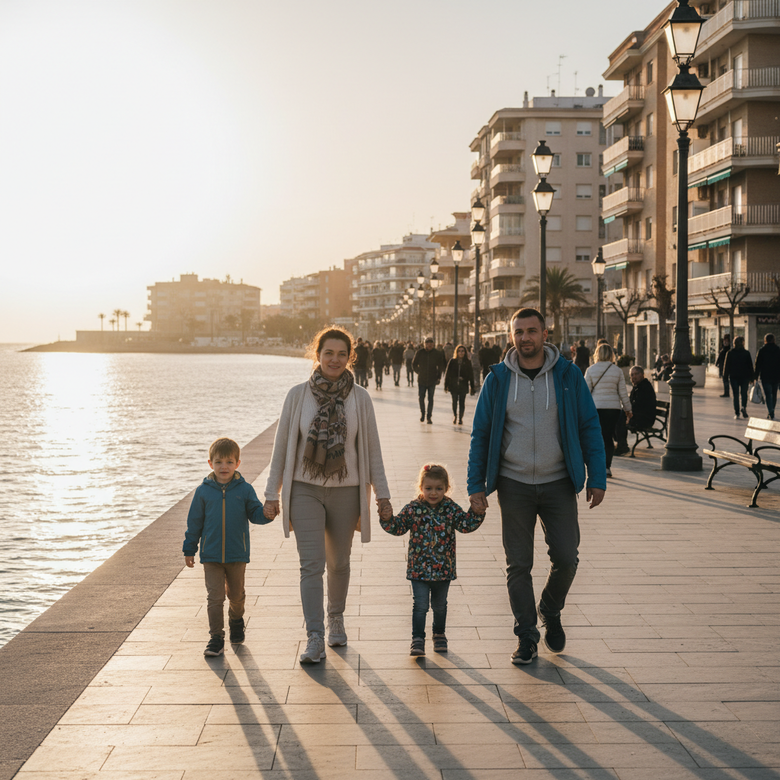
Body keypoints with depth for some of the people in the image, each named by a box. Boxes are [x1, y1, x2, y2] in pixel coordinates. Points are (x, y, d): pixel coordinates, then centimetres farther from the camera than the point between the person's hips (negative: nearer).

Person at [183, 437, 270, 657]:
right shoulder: (203, 491, -1)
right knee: (214, 597, -4)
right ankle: (216, 637, 3)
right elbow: (194, 522, 5)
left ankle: (236, 621, 44)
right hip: (211, 555, -1)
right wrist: (189, 549, 7)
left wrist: (267, 513, -24)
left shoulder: (244, 490, -3)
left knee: (236, 594, 16)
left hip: (237, 555, 1)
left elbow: (255, 514, 0)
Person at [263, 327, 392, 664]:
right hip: (305, 489, -1)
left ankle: (336, 618, 37)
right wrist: (272, 493, 1)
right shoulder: (298, 395, -3)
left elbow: (372, 448, 4)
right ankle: (314, 639, -10)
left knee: (339, 562, 13)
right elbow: (281, 445, 2)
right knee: (311, 564, -10)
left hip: (346, 491, 1)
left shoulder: (359, 398, -2)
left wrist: (381, 493, 2)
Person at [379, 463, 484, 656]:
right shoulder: (413, 509, -6)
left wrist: (477, 512, -19)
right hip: (419, 568, -2)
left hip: (443, 568, 2)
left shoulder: (450, 509, -3)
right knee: (420, 605, -5)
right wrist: (387, 519, -23)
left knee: (440, 605, 17)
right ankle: (418, 639, 3)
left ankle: (439, 635, 36)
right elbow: (398, 527, -5)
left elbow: (466, 525, -5)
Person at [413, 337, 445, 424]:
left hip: (432, 380, 0)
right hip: (421, 380, 0)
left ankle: (429, 417, 7)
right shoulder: (420, 352, -3)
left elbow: (441, 366, 8)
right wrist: (419, 372, 5)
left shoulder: (437, 353, -2)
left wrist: (438, 377, 2)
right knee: (421, 398, 4)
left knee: (430, 399, 1)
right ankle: (422, 413, 26)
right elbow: (414, 365, 9)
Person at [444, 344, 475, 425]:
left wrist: (472, 388, 3)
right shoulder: (452, 362, 2)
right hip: (453, 386, 0)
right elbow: (447, 374, 5)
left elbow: (471, 376, 5)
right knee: (454, 402, 4)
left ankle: (460, 418, 13)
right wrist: (446, 386, 2)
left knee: (462, 402, 1)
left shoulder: (468, 362, 3)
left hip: (463, 386, 0)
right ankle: (455, 417, 24)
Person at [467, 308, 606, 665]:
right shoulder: (498, 380, -1)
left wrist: (597, 479, -2)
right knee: (518, 564, 3)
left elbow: (589, 428, 2)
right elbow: (481, 434, 4)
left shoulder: (568, 375, -2)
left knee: (566, 559, -2)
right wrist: (476, 486, 0)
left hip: (558, 483, 0)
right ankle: (526, 636, 15)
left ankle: (551, 612, 27)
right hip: (513, 484, 0)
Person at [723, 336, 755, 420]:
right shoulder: (746, 353, -1)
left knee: (735, 395, 3)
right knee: (744, 393, 14)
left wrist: (726, 376, 7)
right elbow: (750, 366, 1)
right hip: (744, 376, 0)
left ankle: (737, 413, -1)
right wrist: (751, 378, 6)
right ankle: (744, 407, -10)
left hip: (733, 377, 0)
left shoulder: (729, 353, -2)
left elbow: (726, 365, 0)